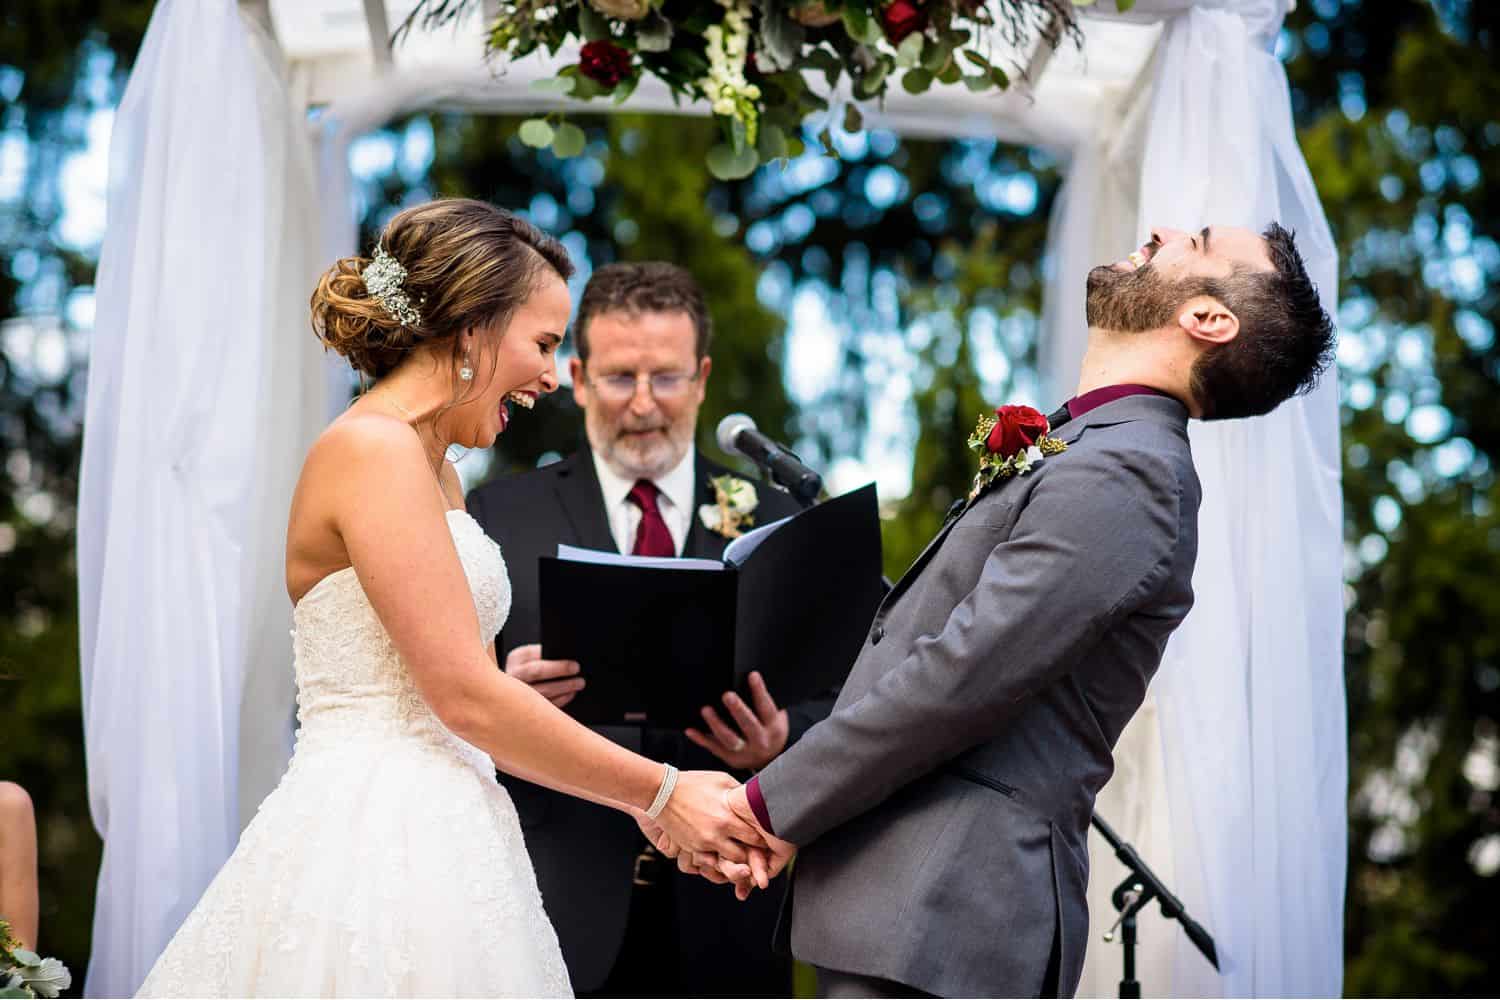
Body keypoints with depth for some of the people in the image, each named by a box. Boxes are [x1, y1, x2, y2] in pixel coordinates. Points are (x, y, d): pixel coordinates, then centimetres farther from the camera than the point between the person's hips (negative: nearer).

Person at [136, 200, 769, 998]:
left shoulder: (432, 468, 17)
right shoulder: (372, 448, -12)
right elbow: (466, 697, -16)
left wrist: (644, 805, 9)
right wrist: (658, 793, -7)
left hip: (427, 838, 9)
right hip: (372, 843, -9)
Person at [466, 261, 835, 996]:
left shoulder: (776, 522, 8)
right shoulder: (501, 516, 5)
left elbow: (832, 699, 6)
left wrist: (783, 739, -15)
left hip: (723, 917, 1)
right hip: (561, 908, -1)